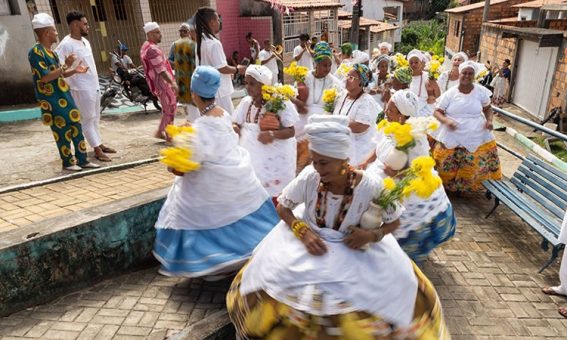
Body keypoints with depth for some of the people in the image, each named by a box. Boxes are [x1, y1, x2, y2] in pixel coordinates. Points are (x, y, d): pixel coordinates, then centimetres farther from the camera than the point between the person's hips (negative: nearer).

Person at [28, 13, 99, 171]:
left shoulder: (50, 51, 13)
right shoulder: (35, 52, -14)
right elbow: (44, 77, -21)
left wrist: (74, 71, 5)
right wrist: (65, 66, -22)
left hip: (65, 96, 9)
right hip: (52, 100, -8)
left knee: (76, 126, 8)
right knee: (62, 131, -1)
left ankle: (82, 159, 15)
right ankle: (68, 162, 12)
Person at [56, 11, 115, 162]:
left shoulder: (85, 41, 9)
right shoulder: (66, 44, -17)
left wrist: (95, 83, 17)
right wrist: (69, 86, -20)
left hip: (94, 86, 8)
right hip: (82, 89, -8)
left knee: (95, 118, 16)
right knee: (87, 120, 0)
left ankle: (99, 144, 27)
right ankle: (97, 149, 5)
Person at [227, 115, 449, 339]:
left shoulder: (369, 187, -25)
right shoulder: (309, 177, -22)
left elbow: (394, 222, -9)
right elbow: (283, 208, -7)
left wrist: (372, 235, -27)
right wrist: (303, 232, -23)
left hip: (353, 246, 0)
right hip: (310, 236, 1)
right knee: (275, 269, -10)